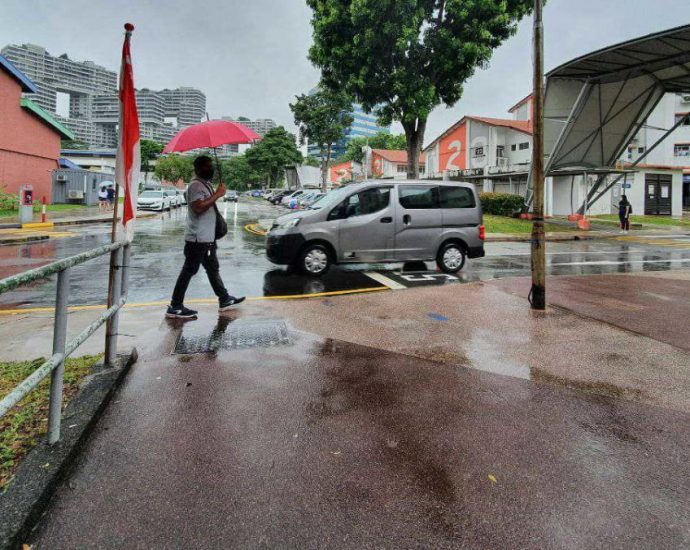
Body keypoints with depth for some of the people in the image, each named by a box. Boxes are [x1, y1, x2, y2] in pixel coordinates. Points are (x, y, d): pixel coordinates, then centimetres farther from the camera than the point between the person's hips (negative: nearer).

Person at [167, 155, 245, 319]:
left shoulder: (206, 184, 17)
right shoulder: (196, 185, -14)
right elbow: (198, 207, -28)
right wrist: (217, 195, -22)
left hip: (207, 238, 10)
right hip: (197, 238, -10)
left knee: (213, 269, 16)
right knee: (189, 271, -5)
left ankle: (224, 300, 26)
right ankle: (175, 307, 1)